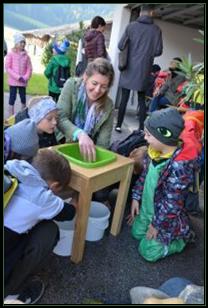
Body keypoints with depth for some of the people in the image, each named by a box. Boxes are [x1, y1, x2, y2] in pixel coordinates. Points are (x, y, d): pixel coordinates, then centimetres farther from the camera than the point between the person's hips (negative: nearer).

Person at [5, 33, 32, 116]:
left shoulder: (26, 55, 5)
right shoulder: (10, 54, -3)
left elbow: (29, 68, 6)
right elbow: (7, 68, -6)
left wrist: (25, 78, -9)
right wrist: (17, 77, -14)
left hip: (23, 82, 3)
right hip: (13, 81, -3)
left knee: (23, 98, 9)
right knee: (12, 98, -1)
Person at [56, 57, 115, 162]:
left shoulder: (108, 106, -8)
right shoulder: (72, 85, -11)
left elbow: (103, 142, -10)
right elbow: (60, 119, -20)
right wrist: (80, 134, -37)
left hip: (86, 151, 2)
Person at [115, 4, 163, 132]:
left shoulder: (131, 26, 0)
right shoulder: (156, 29, 0)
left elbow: (120, 46, -1)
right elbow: (158, 51, -2)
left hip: (129, 67, 0)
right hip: (144, 69, 0)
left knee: (124, 98, 7)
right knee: (142, 99, 9)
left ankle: (119, 125, 10)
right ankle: (142, 128, 7)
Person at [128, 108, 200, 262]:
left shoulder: (179, 166, -34)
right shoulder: (155, 152, -9)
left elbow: (172, 203, -26)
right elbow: (144, 176, 6)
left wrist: (157, 224, -16)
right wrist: (136, 198, 6)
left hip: (166, 217, -8)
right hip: (147, 208, 8)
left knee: (148, 251, 1)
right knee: (136, 233, 20)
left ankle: (183, 237, 19)